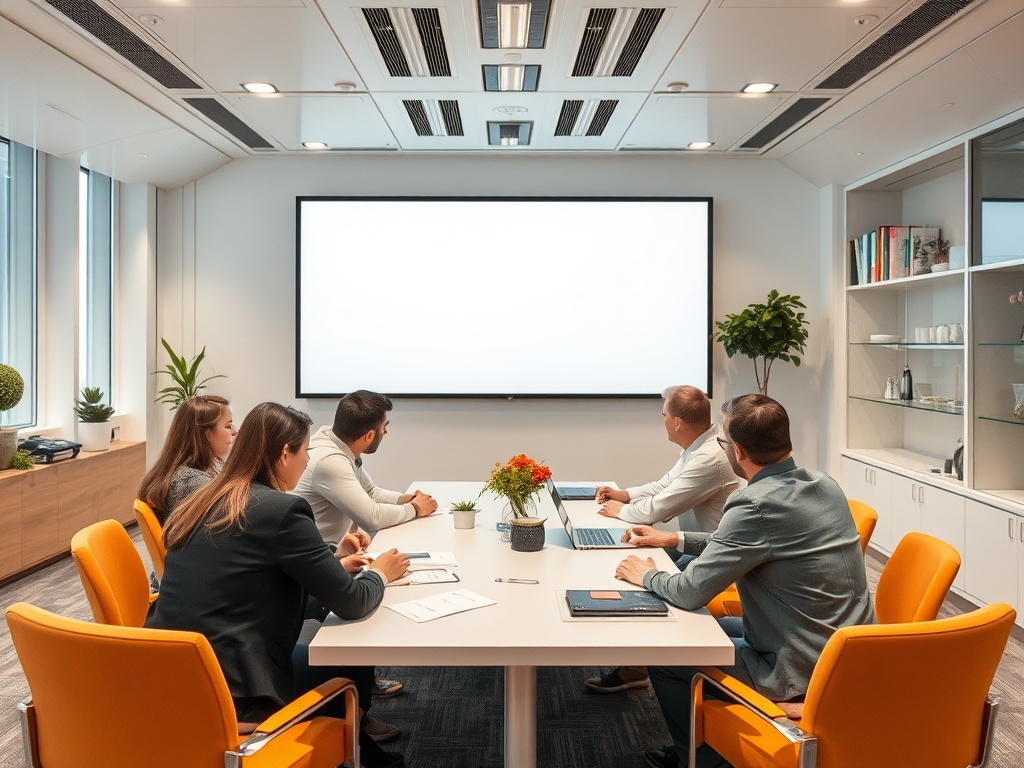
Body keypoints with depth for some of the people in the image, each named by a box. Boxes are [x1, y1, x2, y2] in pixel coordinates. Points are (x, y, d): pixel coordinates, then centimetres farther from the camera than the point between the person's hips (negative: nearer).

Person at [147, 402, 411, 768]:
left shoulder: (202, 503, 7)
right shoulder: (281, 510, -18)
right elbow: (351, 602, -13)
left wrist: (333, 564, 19)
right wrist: (379, 573, 8)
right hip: (228, 692, -8)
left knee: (312, 648, 27)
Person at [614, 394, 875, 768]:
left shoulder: (756, 505, -27)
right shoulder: (824, 485, 0)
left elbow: (690, 593, -20)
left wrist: (647, 575, 1)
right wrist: (675, 540, 19)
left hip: (803, 674, -8)